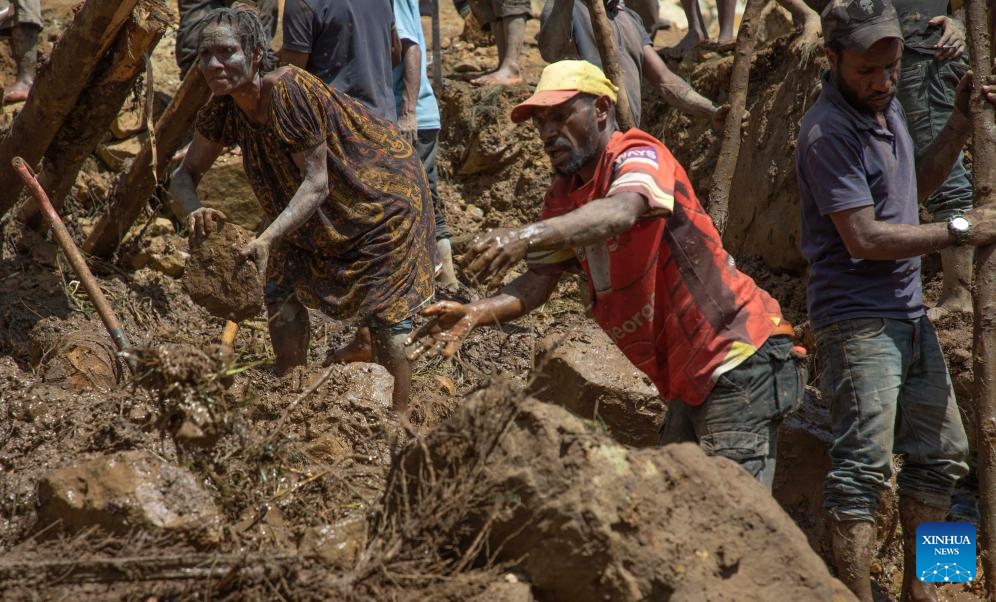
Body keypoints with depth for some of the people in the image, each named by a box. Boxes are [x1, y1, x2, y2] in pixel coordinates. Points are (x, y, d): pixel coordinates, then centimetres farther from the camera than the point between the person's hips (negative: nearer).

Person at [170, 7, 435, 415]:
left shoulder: (289, 92, -33)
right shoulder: (224, 109, -11)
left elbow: (316, 184, -33)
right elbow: (185, 175, -6)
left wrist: (267, 240, -45)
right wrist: (194, 211, -30)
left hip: (382, 194, -8)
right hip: (316, 215, 8)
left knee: (386, 313, -10)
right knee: (281, 294, 4)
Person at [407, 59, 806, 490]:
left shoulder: (638, 156, -15)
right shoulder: (563, 199, 10)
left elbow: (620, 212, -38)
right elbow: (538, 282, 4)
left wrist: (528, 237, -53)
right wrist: (476, 314, -17)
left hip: (739, 359, -9)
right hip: (688, 382, 9)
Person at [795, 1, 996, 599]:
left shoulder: (887, 104, 10)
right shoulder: (829, 132, -18)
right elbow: (865, 238, -22)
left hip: (909, 313, 10)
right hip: (858, 319, -9)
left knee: (942, 452, 15)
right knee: (864, 466, -12)